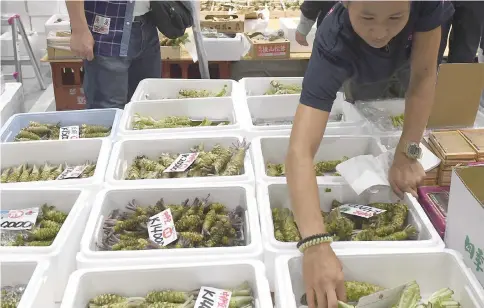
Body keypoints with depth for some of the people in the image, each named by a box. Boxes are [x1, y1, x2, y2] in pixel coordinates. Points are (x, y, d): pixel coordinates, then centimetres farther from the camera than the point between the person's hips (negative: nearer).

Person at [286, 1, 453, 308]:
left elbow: (424, 76, -34)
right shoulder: (334, 45, -50)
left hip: (412, 58, 2)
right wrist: (316, 244, -73)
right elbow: (300, 151, -61)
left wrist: (406, 156, -39)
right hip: (363, 72, -1)